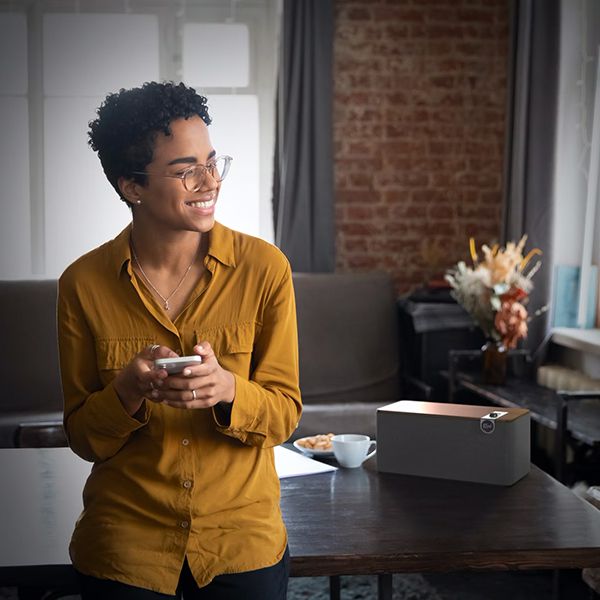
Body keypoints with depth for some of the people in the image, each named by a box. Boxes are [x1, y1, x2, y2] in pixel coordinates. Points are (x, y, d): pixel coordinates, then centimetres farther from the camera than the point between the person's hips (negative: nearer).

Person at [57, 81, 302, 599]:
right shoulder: (83, 284, -8)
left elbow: (284, 414, -7)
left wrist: (226, 389, -27)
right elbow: (82, 436, -3)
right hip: (124, 546, 0)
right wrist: (129, 390, -23)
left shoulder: (264, 268, -10)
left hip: (243, 540, 0)